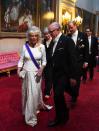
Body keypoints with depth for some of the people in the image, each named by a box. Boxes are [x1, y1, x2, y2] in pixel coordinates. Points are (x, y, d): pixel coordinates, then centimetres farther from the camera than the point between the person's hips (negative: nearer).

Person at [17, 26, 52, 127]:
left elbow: (44, 61, 0)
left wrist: (41, 69, -16)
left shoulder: (42, 46, -6)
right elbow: (21, 60, 0)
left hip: (36, 73, -1)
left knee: (35, 93, 1)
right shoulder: (25, 46, -4)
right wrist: (18, 70, -12)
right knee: (27, 93, 13)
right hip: (27, 73, 2)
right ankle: (29, 116, 32)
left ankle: (34, 111, 23)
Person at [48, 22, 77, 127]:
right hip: (55, 74, 7)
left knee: (58, 95, -12)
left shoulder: (67, 41, -12)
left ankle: (60, 118, 9)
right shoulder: (53, 42, 9)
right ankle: (63, 116, 32)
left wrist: (72, 76, -16)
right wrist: (51, 73, 11)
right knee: (58, 96, 14)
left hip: (64, 74, -7)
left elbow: (72, 60, -15)